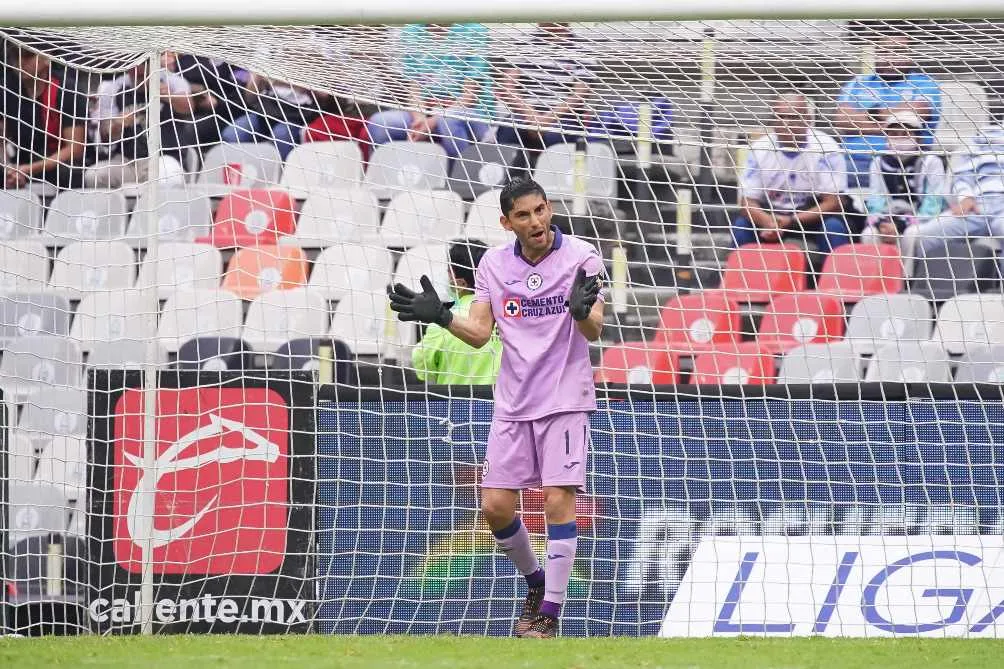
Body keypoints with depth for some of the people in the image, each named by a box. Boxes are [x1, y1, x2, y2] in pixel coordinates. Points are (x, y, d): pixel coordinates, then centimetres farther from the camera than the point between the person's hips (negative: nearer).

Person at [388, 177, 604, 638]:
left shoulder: (581, 257, -8)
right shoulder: (494, 263, 4)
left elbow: (594, 332, -14)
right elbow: (480, 332, 4)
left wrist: (582, 311, -37)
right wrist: (438, 315, -13)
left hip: (565, 399, -4)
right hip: (513, 402, 4)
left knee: (559, 500, -11)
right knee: (495, 506, 1)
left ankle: (550, 613, -4)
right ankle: (535, 581, 27)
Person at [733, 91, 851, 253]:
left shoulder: (826, 147, -15)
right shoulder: (760, 149, -7)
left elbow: (833, 203, -18)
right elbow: (748, 202, -9)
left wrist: (791, 221, -31)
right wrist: (769, 223, -33)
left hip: (813, 217, -2)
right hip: (771, 216, 2)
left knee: (834, 226, -32)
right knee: (741, 225, -23)